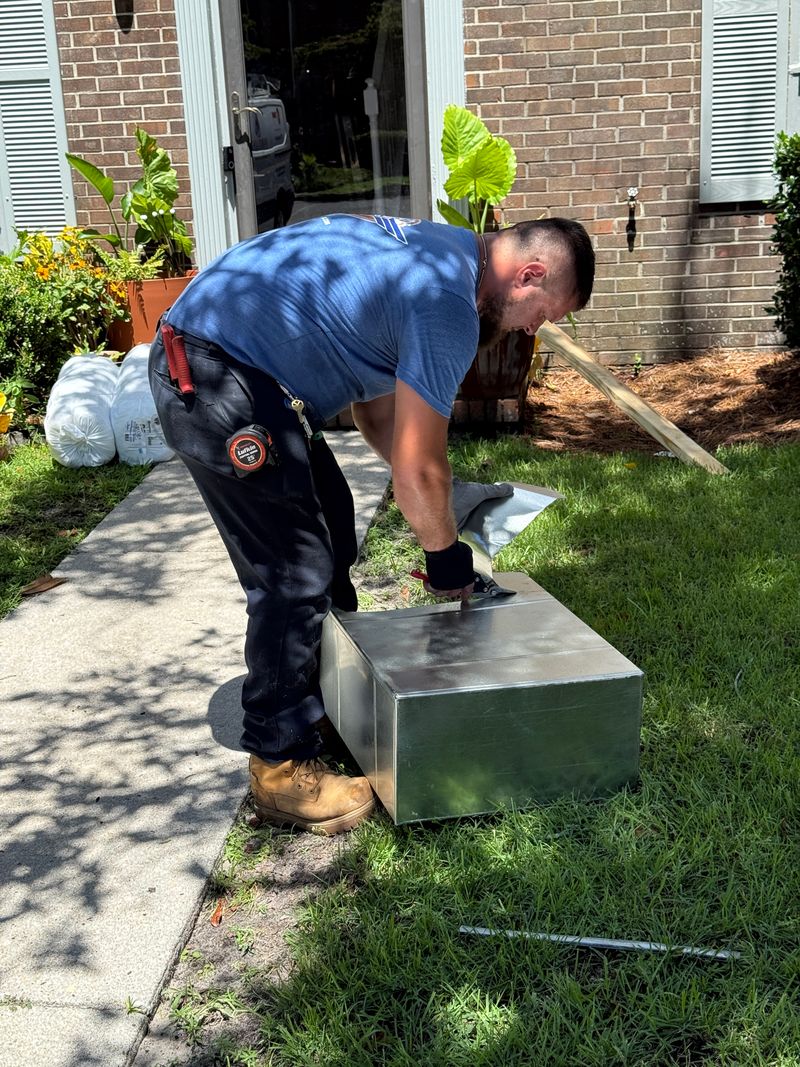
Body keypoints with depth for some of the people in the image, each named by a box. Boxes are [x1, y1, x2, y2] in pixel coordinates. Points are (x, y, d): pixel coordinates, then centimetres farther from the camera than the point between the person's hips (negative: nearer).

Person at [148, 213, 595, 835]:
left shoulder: (438, 249, 14)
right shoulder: (449, 306, -18)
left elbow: (376, 407, 18)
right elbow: (417, 471, -16)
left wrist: (442, 495, 14)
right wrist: (446, 555, 1)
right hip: (214, 380, -11)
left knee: (329, 531, 18)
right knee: (296, 575, -7)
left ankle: (326, 705, 34)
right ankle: (282, 767, 5)